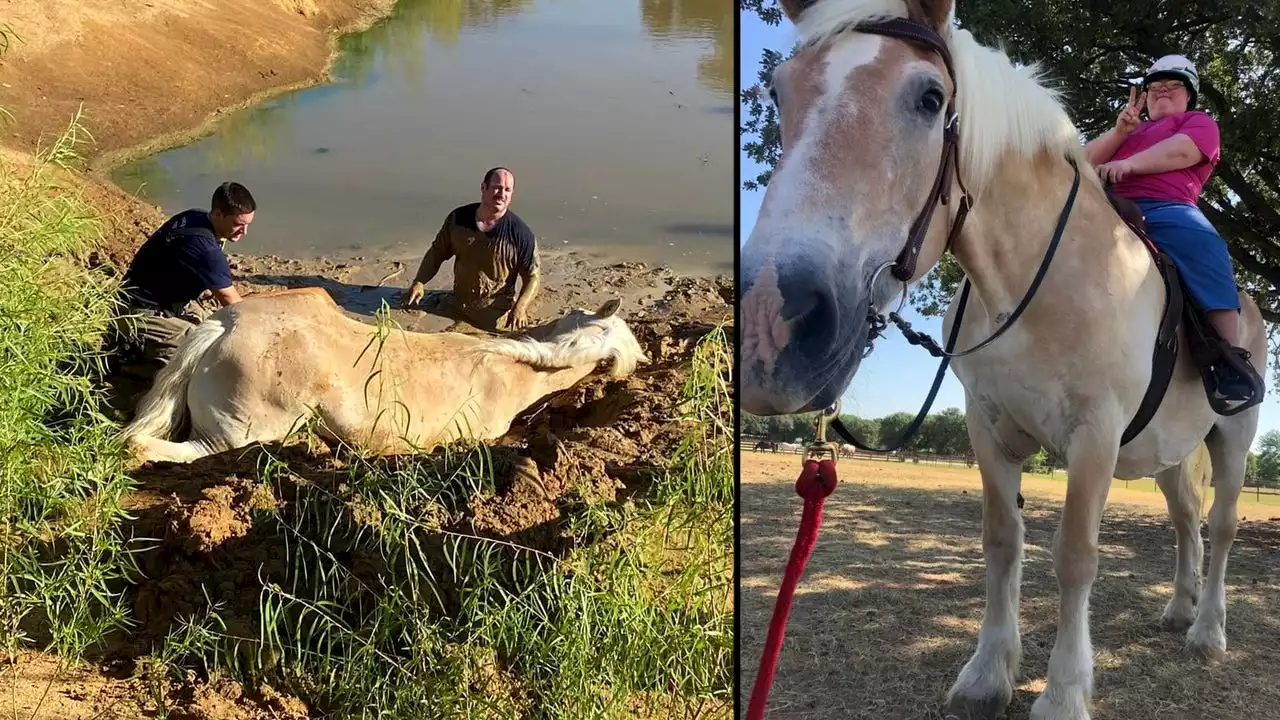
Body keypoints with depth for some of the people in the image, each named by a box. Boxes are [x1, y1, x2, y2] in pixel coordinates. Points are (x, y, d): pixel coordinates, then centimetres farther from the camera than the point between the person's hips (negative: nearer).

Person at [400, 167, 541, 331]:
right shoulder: (458, 218, -4)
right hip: (456, 311, 4)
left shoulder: (520, 233, -14)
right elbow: (437, 252, 8)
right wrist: (419, 282, -7)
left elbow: (532, 277, -10)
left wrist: (520, 308, -27)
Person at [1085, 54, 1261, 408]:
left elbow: (1181, 152, -2)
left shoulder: (1199, 122, 23)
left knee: (1201, 242, -36)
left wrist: (1128, 163, -17)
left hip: (1167, 209, -5)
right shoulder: (1131, 129, 39)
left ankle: (1231, 357, -37)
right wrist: (1118, 132, 7)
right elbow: (1088, 161, 24)